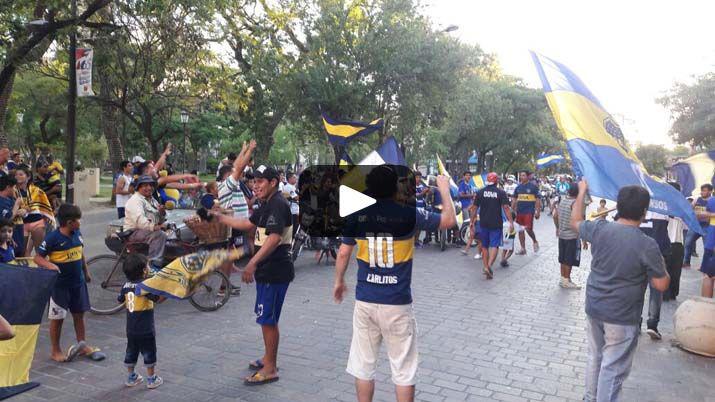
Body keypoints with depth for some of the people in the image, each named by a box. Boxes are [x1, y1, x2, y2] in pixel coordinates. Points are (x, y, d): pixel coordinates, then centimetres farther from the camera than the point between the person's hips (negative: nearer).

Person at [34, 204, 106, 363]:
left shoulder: (77, 234, 1)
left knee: (79, 314, 15)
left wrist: (86, 272, 21)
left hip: (78, 282, 6)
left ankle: (82, 346, 29)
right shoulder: (53, 237, -17)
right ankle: (56, 350, 21)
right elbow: (38, 258, -13)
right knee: (57, 318, 6)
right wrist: (49, 264, -32)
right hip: (59, 284, -6)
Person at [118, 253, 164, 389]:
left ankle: (131, 377, 30)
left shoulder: (126, 285, -1)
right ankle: (152, 379, 15)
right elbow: (158, 298, -30)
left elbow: (120, 300, 14)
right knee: (149, 354, 7)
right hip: (145, 329, -6)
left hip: (130, 329, 6)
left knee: (131, 353, 18)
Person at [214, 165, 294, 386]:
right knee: (267, 318, 20)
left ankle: (270, 369, 9)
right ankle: (268, 358, 35)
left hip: (274, 272, -10)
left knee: (268, 319, -2)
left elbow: (274, 238, -29)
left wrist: (252, 263, -35)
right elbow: (247, 224, 25)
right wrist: (219, 217, 22)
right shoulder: (267, 205, 15)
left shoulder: (278, 204, -18)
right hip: (267, 270, 10)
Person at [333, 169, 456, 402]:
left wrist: (339, 281, 22)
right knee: (404, 369, 9)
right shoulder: (408, 214, -9)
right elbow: (450, 220, 3)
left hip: (365, 301, 3)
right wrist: (444, 190, 18)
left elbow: (343, 253, 5)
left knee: (363, 364, 14)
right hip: (397, 304, -2)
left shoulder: (357, 216, -2)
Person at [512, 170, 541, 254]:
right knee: (520, 230, 6)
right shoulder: (518, 187, 10)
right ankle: (523, 249, 15)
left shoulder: (533, 187, -3)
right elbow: (514, 200, 14)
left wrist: (538, 212, -8)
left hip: (529, 212, -5)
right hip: (519, 212, 5)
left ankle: (535, 242, 19)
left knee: (528, 229, -11)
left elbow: (537, 200, -3)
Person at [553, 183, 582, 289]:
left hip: (561, 234, 7)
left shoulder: (562, 200, 3)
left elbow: (555, 216, 9)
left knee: (563, 258, 16)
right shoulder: (575, 203, -17)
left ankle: (563, 278, 25)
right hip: (572, 236, -7)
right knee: (569, 260, 4)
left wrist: (557, 228, 24)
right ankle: (566, 281, 10)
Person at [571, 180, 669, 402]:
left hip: (593, 309, 5)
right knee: (613, 368, 7)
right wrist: (661, 265, 6)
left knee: (595, 357, 23)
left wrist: (582, 191, 21)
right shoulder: (648, 245, -20)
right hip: (622, 318, -5)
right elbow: (661, 285, -13)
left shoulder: (600, 229, -9)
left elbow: (575, 222, 12)